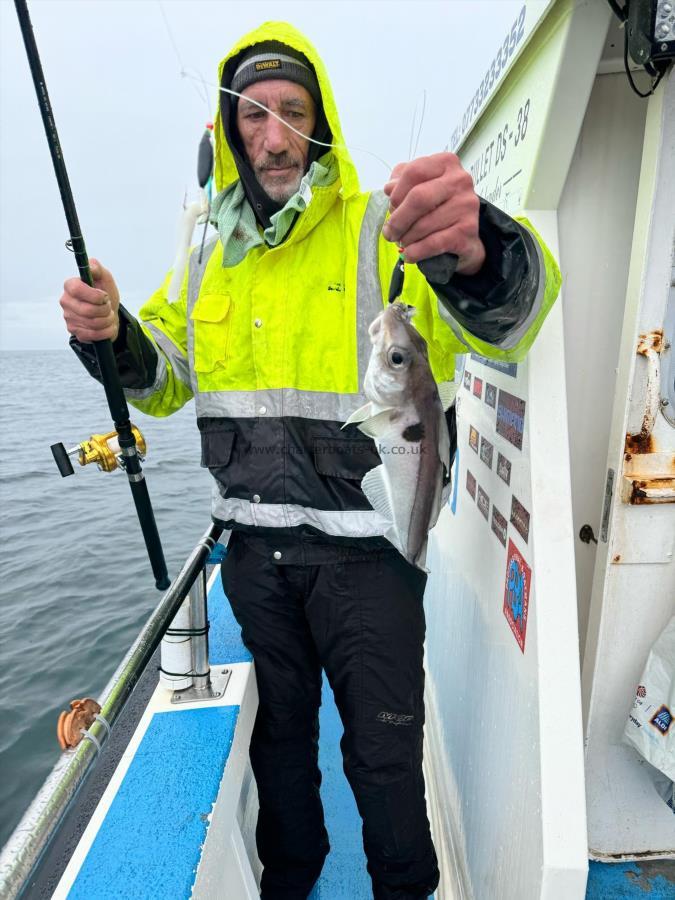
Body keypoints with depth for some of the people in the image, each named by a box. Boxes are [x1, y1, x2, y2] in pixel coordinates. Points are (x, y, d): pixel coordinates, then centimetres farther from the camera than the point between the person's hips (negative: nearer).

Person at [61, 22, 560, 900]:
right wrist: (114, 337, -9)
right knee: (280, 729, 25)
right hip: (254, 546, 5)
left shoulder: (379, 230, -9)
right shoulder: (212, 254, 9)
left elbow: (509, 311, -25)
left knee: (383, 751, 14)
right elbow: (165, 375, 12)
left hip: (364, 548, -4)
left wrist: (477, 251, -48)